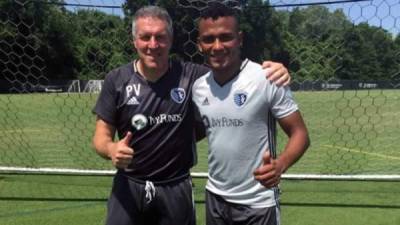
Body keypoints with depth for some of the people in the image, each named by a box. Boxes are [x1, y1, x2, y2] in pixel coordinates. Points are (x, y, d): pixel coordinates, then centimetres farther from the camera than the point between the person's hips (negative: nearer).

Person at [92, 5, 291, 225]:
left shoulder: (190, 75, -7)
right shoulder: (116, 80, -5)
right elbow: (101, 136, -3)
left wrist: (270, 70, -23)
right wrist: (111, 149, -27)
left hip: (176, 189, 0)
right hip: (128, 187, 0)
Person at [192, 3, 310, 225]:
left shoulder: (267, 79, -16)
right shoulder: (198, 87, 0)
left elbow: (299, 133, -13)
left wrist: (280, 164, -30)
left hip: (257, 203, -5)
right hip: (215, 197, 5)